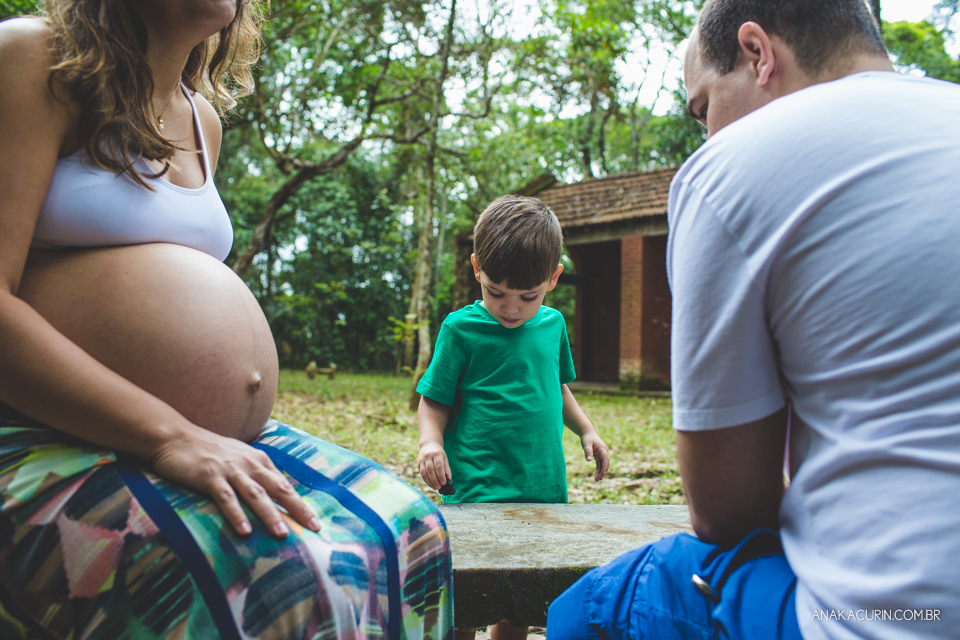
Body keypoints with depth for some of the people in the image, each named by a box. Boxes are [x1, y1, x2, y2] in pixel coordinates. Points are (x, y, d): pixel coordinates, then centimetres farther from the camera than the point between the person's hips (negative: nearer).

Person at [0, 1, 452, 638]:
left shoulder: (204, 121, 18)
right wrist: (169, 436, -24)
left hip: (220, 442, 8)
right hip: (63, 449, -7)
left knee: (410, 528, -6)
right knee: (289, 576, -30)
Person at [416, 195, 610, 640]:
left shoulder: (553, 324, 9)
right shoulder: (461, 328, -6)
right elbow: (433, 401, -4)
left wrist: (587, 432, 17)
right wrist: (430, 441, -22)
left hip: (544, 485, 5)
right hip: (479, 489, -5)